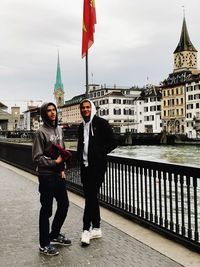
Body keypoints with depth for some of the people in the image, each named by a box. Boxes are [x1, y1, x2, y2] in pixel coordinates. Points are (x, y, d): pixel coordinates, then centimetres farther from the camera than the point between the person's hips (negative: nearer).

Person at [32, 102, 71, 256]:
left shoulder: (59, 130, 9)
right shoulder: (41, 132, -12)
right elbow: (37, 157, -13)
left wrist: (62, 168, 6)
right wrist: (54, 162, -16)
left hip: (59, 174, 7)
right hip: (46, 176, -7)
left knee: (64, 204, 16)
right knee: (47, 210, 3)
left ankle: (54, 235, 36)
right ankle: (45, 244, 19)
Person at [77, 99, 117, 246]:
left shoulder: (101, 123, -6)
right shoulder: (82, 126, 15)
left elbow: (113, 142, -8)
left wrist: (99, 153, -15)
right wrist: (80, 156, 5)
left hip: (97, 166, -7)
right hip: (85, 166, 7)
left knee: (90, 196, -8)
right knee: (91, 196, 10)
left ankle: (86, 229, 1)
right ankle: (96, 228, 20)